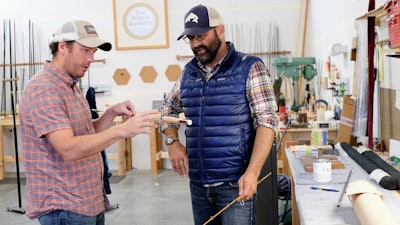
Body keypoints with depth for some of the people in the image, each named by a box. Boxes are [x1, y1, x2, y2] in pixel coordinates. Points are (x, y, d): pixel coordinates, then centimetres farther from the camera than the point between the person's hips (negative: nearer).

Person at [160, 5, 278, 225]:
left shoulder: (250, 68, -7)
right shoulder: (189, 72, 8)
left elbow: (266, 121, -13)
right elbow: (168, 108, 21)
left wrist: (252, 172, -24)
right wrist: (172, 141, 2)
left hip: (235, 183, -5)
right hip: (198, 183, 5)